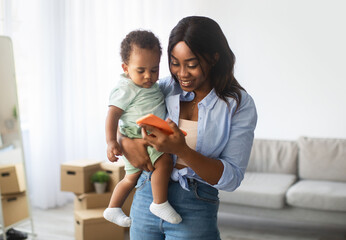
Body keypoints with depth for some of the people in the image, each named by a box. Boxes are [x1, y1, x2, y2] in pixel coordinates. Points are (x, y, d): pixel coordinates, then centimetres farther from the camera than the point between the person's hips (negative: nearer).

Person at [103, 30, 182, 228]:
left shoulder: (152, 85, 11)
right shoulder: (126, 89, -17)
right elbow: (113, 114, -21)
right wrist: (111, 141, -28)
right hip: (136, 137, -10)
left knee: (133, 176, 19)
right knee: (165, 160, -27)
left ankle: (113, 208, 34)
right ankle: (160, 204, -15)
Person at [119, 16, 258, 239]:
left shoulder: (240, 105, -8)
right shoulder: (164, 88, 0)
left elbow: (231, 178, -14)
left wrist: (181, 150, -28)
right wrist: (126, 144, -13)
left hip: (194, 214, -3)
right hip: (146, 199, 3)